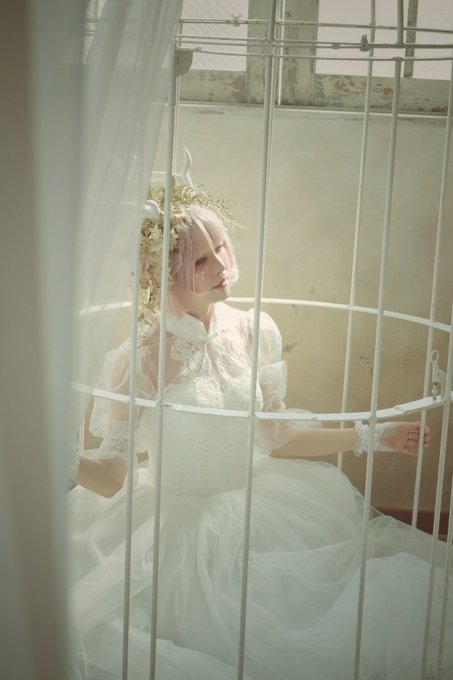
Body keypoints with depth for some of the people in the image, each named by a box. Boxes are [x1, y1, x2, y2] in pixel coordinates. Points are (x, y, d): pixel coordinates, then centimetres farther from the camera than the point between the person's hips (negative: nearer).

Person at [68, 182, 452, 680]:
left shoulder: (255, 333, -2)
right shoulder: (141, 358, -16)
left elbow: (276, 437, 7)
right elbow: (112, 473, -15)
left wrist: (369, 436, 9)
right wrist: (69, 464, -37)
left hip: (251, 503, 4)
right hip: (174, 521, -3)